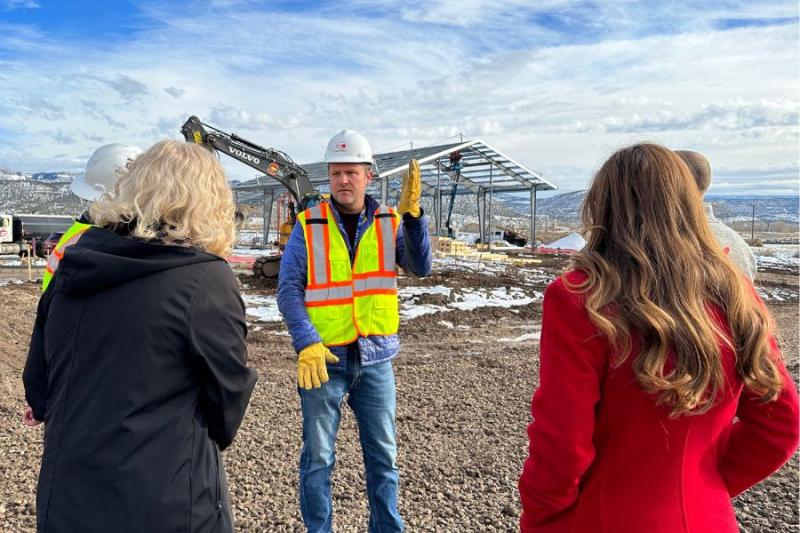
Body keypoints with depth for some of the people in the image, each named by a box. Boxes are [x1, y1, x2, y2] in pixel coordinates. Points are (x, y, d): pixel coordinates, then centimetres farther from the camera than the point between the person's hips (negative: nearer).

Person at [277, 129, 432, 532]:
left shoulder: (390, 222, 2)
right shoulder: (308, 226, -4)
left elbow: (420, 267, -12)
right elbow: (288, 290, -8)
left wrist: (411, 213, -24)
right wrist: (307, 344, -21)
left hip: (375, 357, 2)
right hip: (323, 358, -2)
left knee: (383, 454, 14)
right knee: (318, 457, 10)